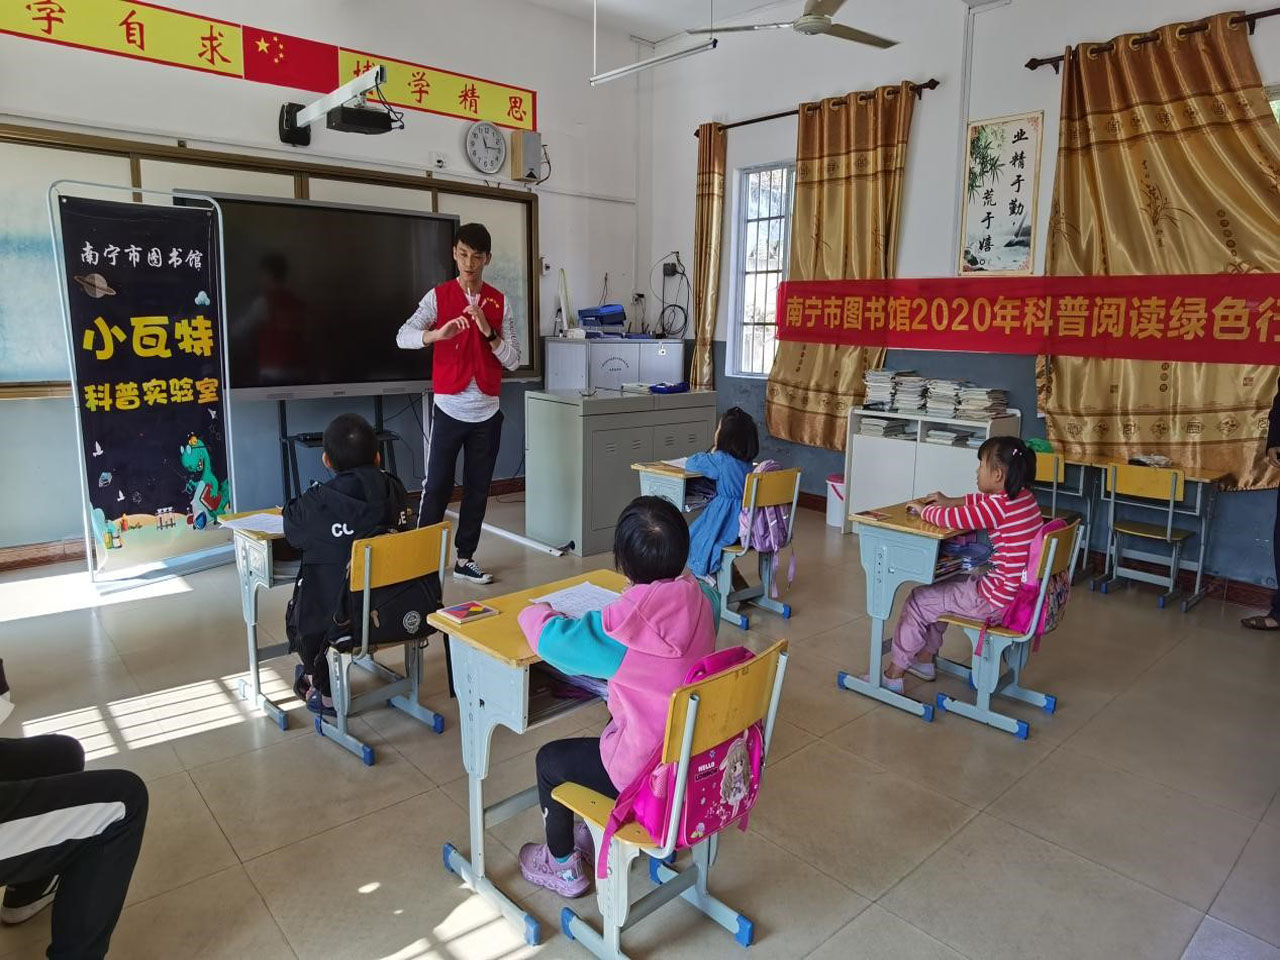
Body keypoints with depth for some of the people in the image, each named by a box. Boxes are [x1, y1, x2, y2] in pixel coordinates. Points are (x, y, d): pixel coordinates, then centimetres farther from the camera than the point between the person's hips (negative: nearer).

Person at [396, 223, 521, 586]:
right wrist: (439, 333, -33)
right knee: (437, 487, -1)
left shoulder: (500, 303, 5)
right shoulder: (438, 296, -1)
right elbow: (403, 337, -14)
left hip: (487, 412, 3)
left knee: (478, 489, 7)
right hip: (448, 409, -2)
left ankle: (465, 558, 18)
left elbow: (513, 360, 0)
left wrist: (488, 331, -16)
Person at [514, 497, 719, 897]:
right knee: (612, 730, 34)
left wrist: (536, 613, 0)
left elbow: (551, 639, -19)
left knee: (550, 760, 17)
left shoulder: (623, 625, -30)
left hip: (648, 770, -7)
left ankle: (564, 866, 37)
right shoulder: (700, 598, -12)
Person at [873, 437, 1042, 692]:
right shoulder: (1022, 497, 4)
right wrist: (950, 501, 12)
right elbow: (982, 500, 22)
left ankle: (894, 674, 14)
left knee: (919, 601, 2)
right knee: (941, 587, 27)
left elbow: (954, 519, -22)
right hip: (1019, 592, 10)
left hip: (997, 601, -10)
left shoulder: (1000, 506, -24)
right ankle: (925, 658, 37)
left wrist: (923, 509, -4)